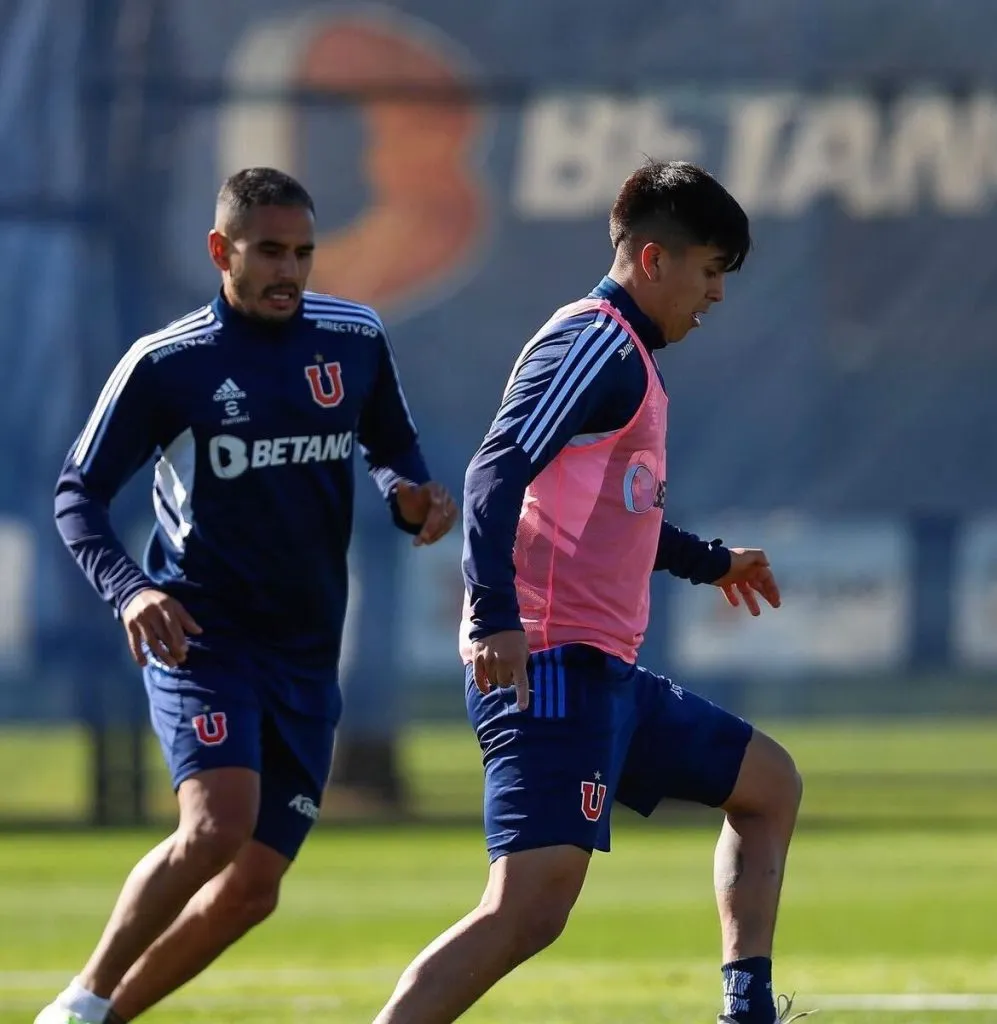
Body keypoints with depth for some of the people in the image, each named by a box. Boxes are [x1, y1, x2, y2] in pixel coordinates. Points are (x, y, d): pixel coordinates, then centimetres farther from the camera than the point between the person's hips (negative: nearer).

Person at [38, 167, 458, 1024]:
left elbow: (393, 448, 20)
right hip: (199, 633, -5)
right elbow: (78, 496, -3)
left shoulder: (356, 340, 4)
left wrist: (413, 497, -5)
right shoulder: (165, 365, -7)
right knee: (218, 824, -26)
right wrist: (129, 590, -21)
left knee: (252, 887, 2)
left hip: (307, 654, 5)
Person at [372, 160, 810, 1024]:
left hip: (603, 675, 11)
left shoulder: (623, 356, 21)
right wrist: (496, 615, -36)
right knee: (530, 911, -22)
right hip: (551, 667, -11)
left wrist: (709, 562, 53)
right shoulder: (598, 344, -10)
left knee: (769, 783, 23)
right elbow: (498, 474, -24)